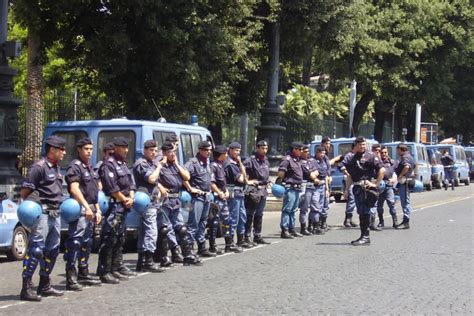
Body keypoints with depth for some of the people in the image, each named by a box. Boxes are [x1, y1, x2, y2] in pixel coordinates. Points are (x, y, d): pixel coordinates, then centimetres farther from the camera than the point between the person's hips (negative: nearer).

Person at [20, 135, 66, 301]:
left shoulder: (55, 168, 17)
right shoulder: (39, 167, -11)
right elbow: (24, 191, -14)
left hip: (55, 214, 10)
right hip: (42, 213, -10)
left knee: (52, 249, 14)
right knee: (36, 249, -11)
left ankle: (44, 286, 24)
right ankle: (26, 289, -10)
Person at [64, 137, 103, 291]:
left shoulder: (89, 168, 20)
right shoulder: (75, 166, -9)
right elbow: (74, 189, -19)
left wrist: (97, 210, 18)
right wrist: (87, 207, -24)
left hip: (90, 210, 10)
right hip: (80, 209, -10)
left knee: (87, 243, 15)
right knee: (75, 242, -12)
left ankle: (83, 274, 23)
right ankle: (71, 278, -15)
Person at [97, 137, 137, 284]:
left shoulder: (123, 164, 18)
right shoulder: (109, 164, -11)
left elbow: (131, 183, 18)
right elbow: (112, 188, -18)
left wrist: (131, 198, 1)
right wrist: (124, 199, -9)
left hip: (124, 206, 10)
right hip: (113, 206, -10)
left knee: (120, 238, 16)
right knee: (109, 239, -12)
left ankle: (117, 267, 26)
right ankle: (104, 272, -12)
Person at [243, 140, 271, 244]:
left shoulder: (266, 160, 14)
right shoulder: (251, 160, -12)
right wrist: (246, 181, -19)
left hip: (263, 190, 8)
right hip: (253, 190, -8)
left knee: (259, 215, 13)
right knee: (250, 215, -3)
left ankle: (257, 236, 20)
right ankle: (247, 237, 0)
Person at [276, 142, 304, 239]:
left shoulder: (298, 160, 16)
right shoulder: (287, 159, -12)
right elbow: (280, 173, -17)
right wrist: (279, 183, -19)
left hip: (297, 188, 9)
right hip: (290, 188, -9)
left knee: (293, 210, 14)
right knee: (287, 210, -8)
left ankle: (291, 229, 21)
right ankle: (284, 231, -8)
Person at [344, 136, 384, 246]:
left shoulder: (371, 156, -4)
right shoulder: (353, 158, 18)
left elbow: (381, 170, -10)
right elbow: (350, 175, 24)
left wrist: (376, 184, -11)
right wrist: (347, 189, 19)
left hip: (366, 187, -7)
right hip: (357, 187, 7)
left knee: (365, 212, -9)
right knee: (361, 212, 10)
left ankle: (366, 237, -7)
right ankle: (363, 236, 15)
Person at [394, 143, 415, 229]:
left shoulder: (405, 157, -14)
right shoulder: (409, 156, 19)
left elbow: (406, 166, -33)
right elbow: (414, 166, 35)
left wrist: (400, 175, -22)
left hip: (404, 181, -11)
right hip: (407, 180, 11)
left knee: (405, 201, -10)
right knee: (405, 201, 15)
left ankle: (406, 222, -12)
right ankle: (405, 221, 21)